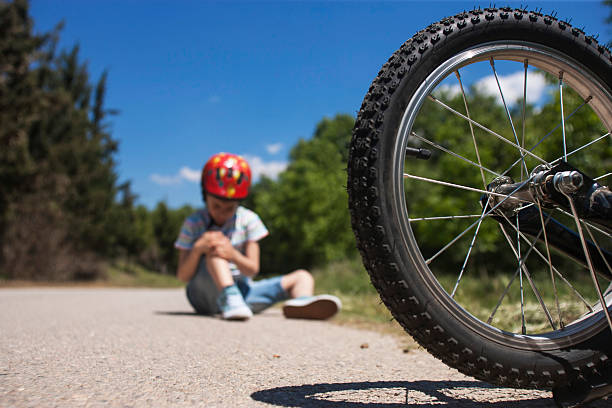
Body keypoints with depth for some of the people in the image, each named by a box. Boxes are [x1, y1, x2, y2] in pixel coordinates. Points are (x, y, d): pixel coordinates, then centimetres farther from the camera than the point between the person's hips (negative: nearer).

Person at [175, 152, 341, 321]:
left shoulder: (248, 220, 0)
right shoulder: (193, 223, -4)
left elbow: (252, 270, -7)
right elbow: (183, 276, -8)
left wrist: (233, 255, -29)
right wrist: (198, 249, -28)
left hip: (241, 289, 4)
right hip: (205, 293, -3)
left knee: (302, 277, -5)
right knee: (213, 248, -28)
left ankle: (301, 302, -41)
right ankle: (229, 299, -50)